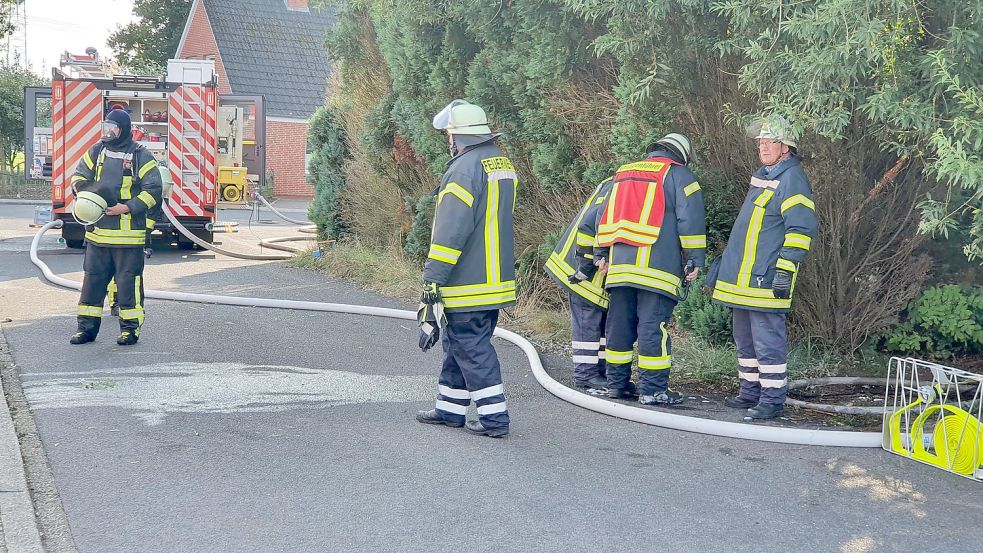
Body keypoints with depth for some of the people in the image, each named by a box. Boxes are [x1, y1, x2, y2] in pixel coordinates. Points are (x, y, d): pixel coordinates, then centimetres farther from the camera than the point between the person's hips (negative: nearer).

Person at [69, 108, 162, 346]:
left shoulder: (141, 156, -5)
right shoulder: (96, 151, 11)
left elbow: (153, 191, -7)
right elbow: (79, 176, 20)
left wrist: (128, 207, -17)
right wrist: (85, 191, -3)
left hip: (128, 235, -5)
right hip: (97, 231, 5)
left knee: (128, 281, 0)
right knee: (93, 279, 9)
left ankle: (130, 327, 10)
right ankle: (87, 327, 17)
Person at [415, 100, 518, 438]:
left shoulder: (465, 168, -18)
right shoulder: (503, 164, 12)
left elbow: (451, 231, -21)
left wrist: (433, 277, -17)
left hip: (467, 283, -9)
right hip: (496, 280, 9)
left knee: (471, 348, -2)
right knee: (459, 344, 18)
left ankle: (494, 417, -1)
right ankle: (450, 409, 26)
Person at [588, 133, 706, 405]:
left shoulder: (623, 173, 22)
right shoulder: (679, 176, 3)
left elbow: (605, 216, 23)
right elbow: (690, 220, -5)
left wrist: (601, 253, 25)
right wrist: (695, 260, -2)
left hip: (619, 264, 6)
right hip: (656, 266, -6)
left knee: (619, 324, 11)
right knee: (653, 325, -6)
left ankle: (616, 383, 17)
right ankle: (652, 389, -6)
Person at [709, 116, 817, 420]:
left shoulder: (791, 179, -12)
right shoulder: (762, 176, 19)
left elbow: (801, 228, -18)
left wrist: (786, 268, -23)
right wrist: (727, 264, 29)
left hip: (767, 279, -10)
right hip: (743, 277, 10)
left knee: (767, 340, -7)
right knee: (744, 339, 16)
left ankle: (772, 400, 0)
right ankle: (750, 393, 25)